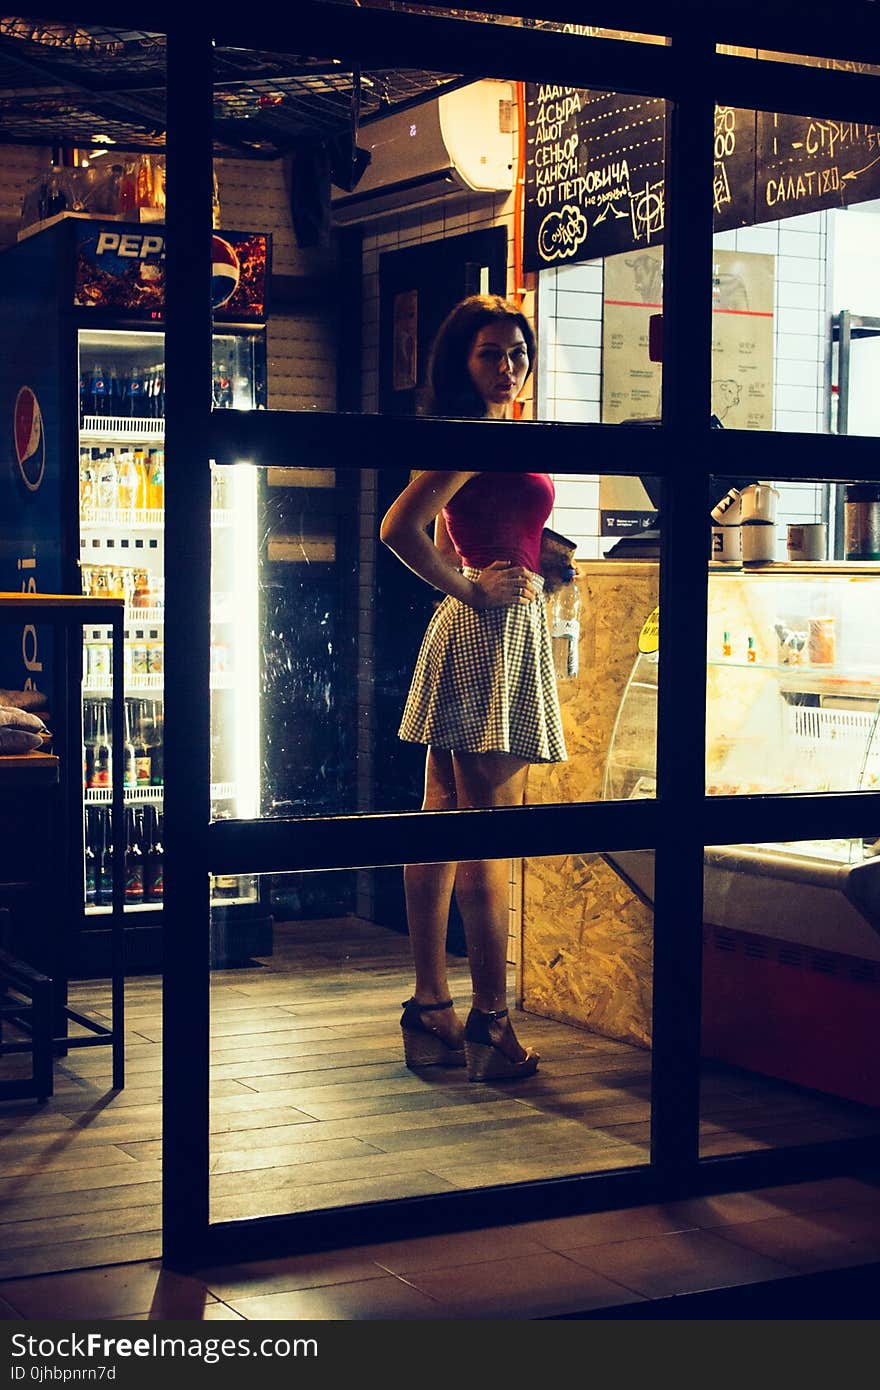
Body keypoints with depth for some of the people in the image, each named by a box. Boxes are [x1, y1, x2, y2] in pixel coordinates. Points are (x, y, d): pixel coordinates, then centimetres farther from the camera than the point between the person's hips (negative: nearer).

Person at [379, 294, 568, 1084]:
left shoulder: (492, 437, 17)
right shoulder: (479, 435, -13)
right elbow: (400, 528, -23)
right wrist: (470, 589, -14)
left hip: (477, 632, 10)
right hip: (492, 632, -10)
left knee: (443, 822, 10)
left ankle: (431, 1013, 16)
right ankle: (490, 1021, -3)